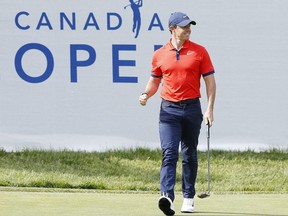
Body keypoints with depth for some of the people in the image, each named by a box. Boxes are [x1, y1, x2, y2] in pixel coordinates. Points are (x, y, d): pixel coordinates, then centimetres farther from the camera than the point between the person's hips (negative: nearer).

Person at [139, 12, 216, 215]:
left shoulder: (199, 51, 2)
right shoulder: (159, 55, 6)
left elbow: (210, 81, 2)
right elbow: (155, 80, 18)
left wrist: (210, 109, -6)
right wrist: (146, 94, -3)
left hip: (192, 108, 0)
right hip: (169, 110, 0)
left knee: (189, 156, 9)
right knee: (169, 153, -15)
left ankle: (188, 198, 20)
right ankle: (167, 197, -28)